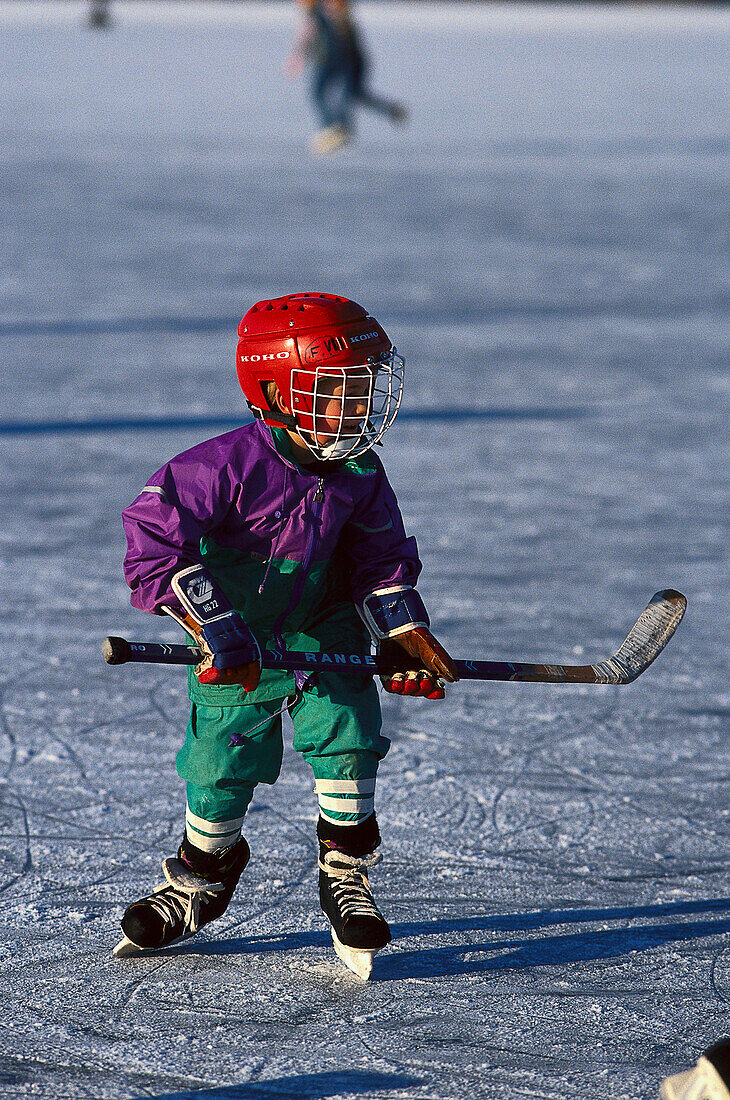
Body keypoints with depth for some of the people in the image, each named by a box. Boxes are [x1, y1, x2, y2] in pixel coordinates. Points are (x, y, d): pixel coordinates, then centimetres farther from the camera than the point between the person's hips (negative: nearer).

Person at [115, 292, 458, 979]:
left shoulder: (360, 475, -9)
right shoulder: (231, 465, -27)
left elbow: (382, 560, 5)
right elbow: (153, 535, -29)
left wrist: (408, 638, -8)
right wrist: (218, 635, -30)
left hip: (324, 631, 3)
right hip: (236, 644, -3)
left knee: (346, 733, -13)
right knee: (225, 762, 3)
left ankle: (346, 877, 2)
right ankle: (198, 880, 29)